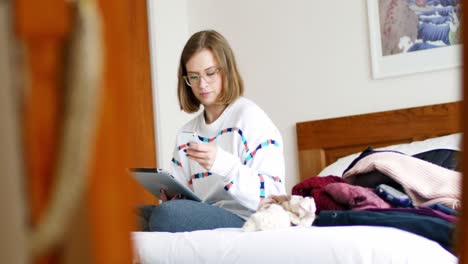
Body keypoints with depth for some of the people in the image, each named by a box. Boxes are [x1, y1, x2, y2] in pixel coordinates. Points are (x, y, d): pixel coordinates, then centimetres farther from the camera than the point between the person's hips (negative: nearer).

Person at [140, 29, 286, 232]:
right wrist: (170, 198, -8)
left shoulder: (250, 117, -2)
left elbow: (273, 196, -11)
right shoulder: (185, 134, 17)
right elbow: (185, 198, 16)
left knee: (166, 215, -31)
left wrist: (223, 164, -23)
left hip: (245, 220, -5)